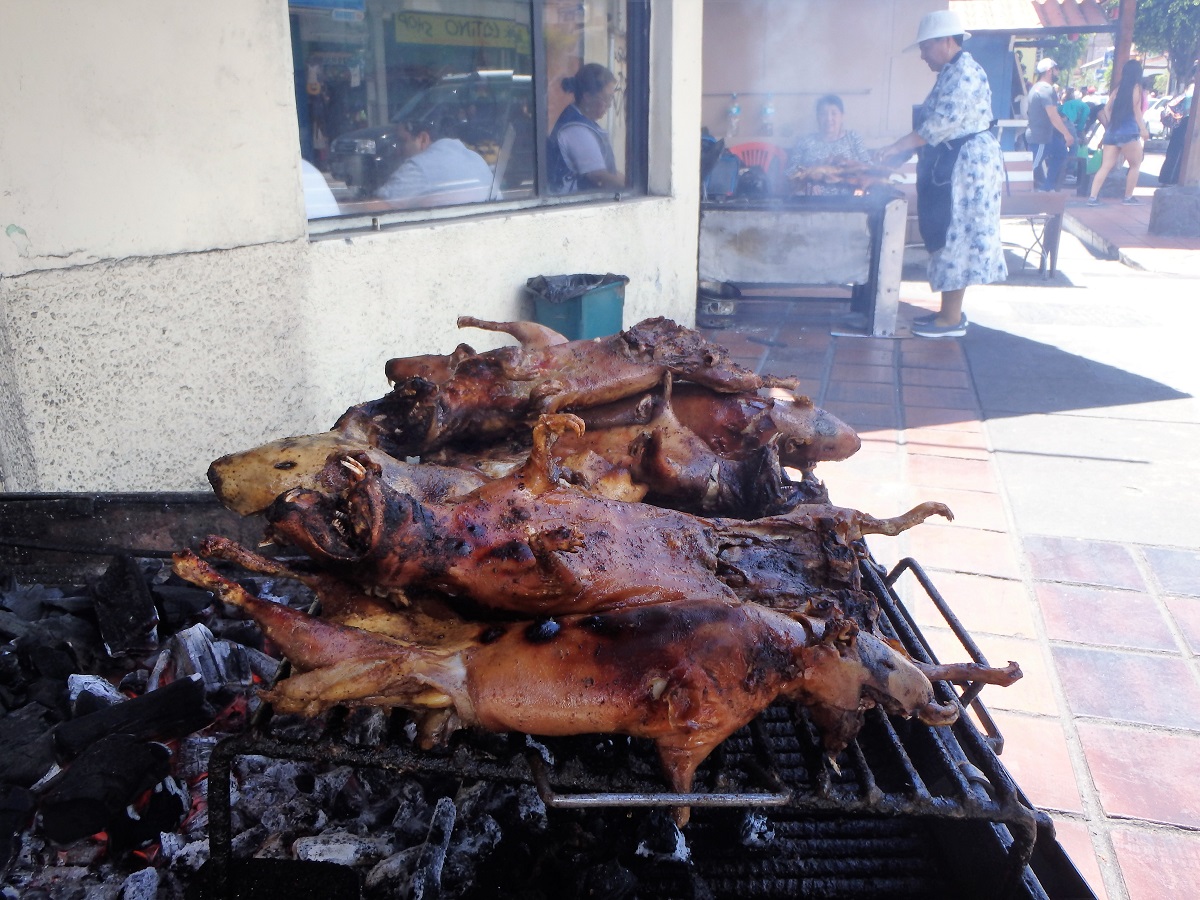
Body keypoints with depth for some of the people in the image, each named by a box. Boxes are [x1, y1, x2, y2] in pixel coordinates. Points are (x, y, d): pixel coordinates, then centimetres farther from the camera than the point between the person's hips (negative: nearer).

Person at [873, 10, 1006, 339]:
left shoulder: (965, 73, -17)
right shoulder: (951, 72, 16)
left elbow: (942, 123, -24)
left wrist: (897, 147, -21)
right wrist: (902, 152, 11)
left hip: (967, 165, -10)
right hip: (954, 165, 10)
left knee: (956, 239, -7)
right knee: (951, 239, 12)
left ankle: (952, 319, -2)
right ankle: (950, 311, 19)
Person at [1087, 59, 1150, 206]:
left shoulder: (1119, 88, 14)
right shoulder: (1136, 87, -4)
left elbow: (1107, 108, 14)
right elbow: (1137, 110, -12)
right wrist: (1143, 129, -13)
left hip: (1112, 132, 6)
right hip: (1128, 133, -6)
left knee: (1105, 167, 2)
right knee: (1135, 165, 9)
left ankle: (1093, 197, -10)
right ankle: (1128, 197, 9)